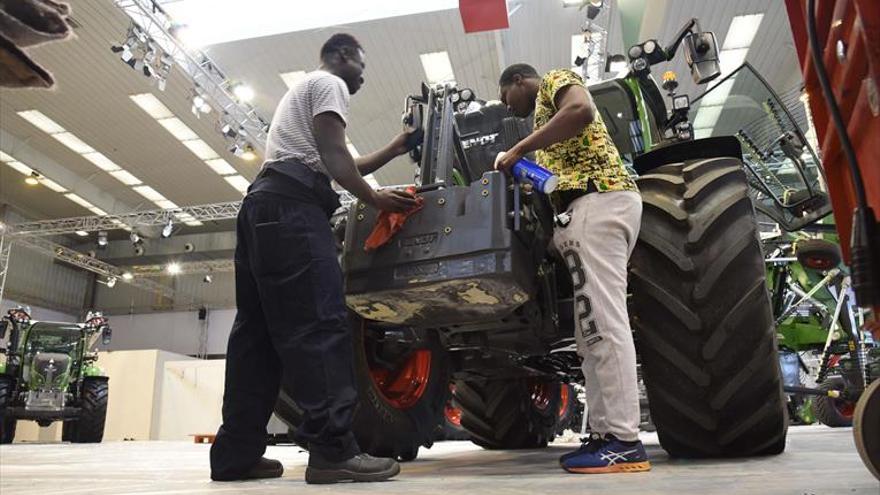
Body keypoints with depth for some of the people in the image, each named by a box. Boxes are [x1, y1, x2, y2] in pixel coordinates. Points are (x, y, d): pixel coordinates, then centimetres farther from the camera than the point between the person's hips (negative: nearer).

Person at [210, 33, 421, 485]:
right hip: (291, 205, -10)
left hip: (263, 203, 10)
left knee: (258, 330, 3)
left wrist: (395, 149, 38)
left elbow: (339, 166, 35)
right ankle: (332, 449, -22)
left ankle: (236, 455, 4)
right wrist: (375, 199, -2)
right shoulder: (329, 83, 7)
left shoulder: (303, 91, 37)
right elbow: (332, 156, -8)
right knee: (318, 323, -18)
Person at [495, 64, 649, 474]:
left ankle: (624, 441, -15)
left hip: (598, 199, -10)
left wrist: (519, 149, -12)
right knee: (594, 327, 3)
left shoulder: (556, 80, 10)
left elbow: (581, 110, -15)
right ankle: (605, 434, 4)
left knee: (603, 322, -16)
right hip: (587, 205, 10)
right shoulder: (545, 109, 35)